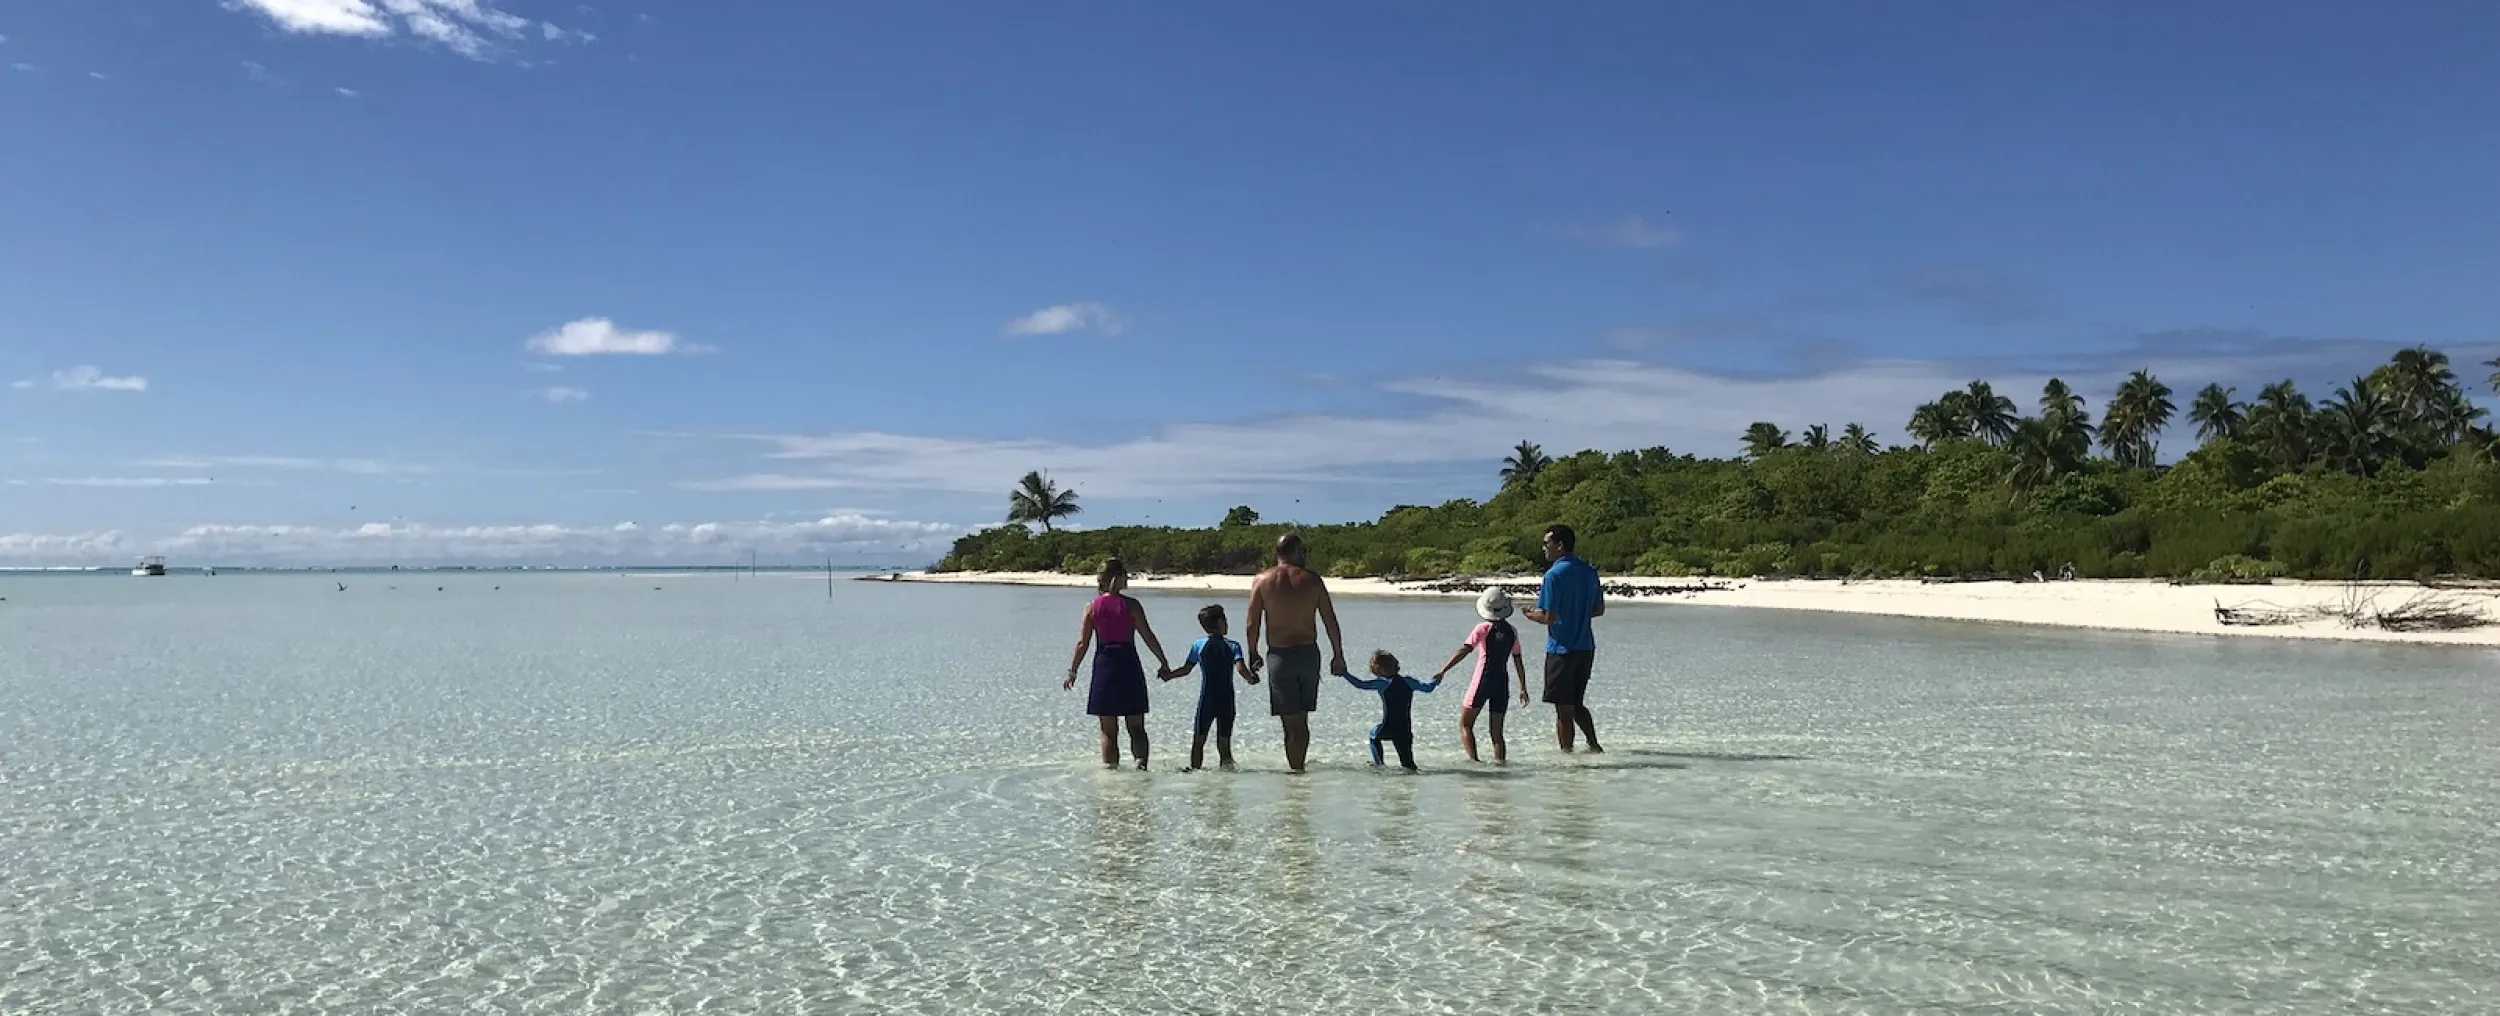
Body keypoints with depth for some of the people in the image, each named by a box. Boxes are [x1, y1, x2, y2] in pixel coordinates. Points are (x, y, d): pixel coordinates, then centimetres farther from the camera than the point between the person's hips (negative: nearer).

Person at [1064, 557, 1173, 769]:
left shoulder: (1092, 607, 0)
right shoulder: (1131, 605, -4)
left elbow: (1082, 643, -1)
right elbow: (1148, 636, -4)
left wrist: (1072, 672, 7)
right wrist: (1163, 663, 5)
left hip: (1104, 666, 1)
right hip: (1129, 665, -1)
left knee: (1108, 730, 9)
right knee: (1136, 727, 7)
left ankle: (1110, 767, 7)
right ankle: (1141, 761, -12)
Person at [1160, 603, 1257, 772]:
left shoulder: (1198, 645, 1)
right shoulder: (1233, 646, -3)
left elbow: (1185, 670, 6)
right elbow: (1241, 669, -18)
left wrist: (1168, 675, 17)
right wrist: (1252, 678, -8)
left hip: (1206, 701, 0)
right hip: (1227, 702, 0)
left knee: (1199, 740, 10)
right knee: (1224, 742, 7)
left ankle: (1195, 768, 7)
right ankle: (1226, 765, -1)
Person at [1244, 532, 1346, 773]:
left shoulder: (1263, 580, -3)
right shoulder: (1312, 579, 0)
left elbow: (1252, 625, -4)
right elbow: (1331, 622, 1)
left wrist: (1253, 655, 11)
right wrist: (1338, 655, 11)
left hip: (1280, 656, -2)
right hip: (1309, 653, 2)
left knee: (1292, 724, 0)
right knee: (1302, 720, 17)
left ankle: (1296, 771, -2)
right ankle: (1298, 767, 25)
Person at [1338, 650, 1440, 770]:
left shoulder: (1382, 683, -7)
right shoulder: (1409, 682, 6)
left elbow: (1360, 684, -13)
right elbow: (1428, 687, 13)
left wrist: (1344, 674, -6)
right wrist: (1436, 681, 34)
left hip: (1388, 728, -3)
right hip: (1406, 730, 3)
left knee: (1374, 734, 28)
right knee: (1408, 762, 9)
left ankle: (1378, 763, 25)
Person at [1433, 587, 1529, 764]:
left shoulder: (1483, 629, -6)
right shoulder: (1512, 631, 6)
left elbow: (1463, 650, -15)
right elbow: (1518, 662, 9)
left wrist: (1443, 670, -18)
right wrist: (1523, 689, 16)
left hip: (1482, 682, -4)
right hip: (1502, 683, 4)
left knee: (1465, 724, 4)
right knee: (1497, 732, 13)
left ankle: (1473, 759, -12)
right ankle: (1500, 760, 0)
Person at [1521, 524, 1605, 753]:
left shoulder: (1554, 574, -16)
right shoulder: (1589, 571, 6)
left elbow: (1549, 617, -19)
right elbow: (1599, 610, 13)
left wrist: (1529, 614, 0)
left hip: (1562, 649, -7)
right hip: (1586, 648, 7)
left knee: (1564, 708, 2)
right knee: (1577, 704, 19)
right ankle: (1594, 746, 15)